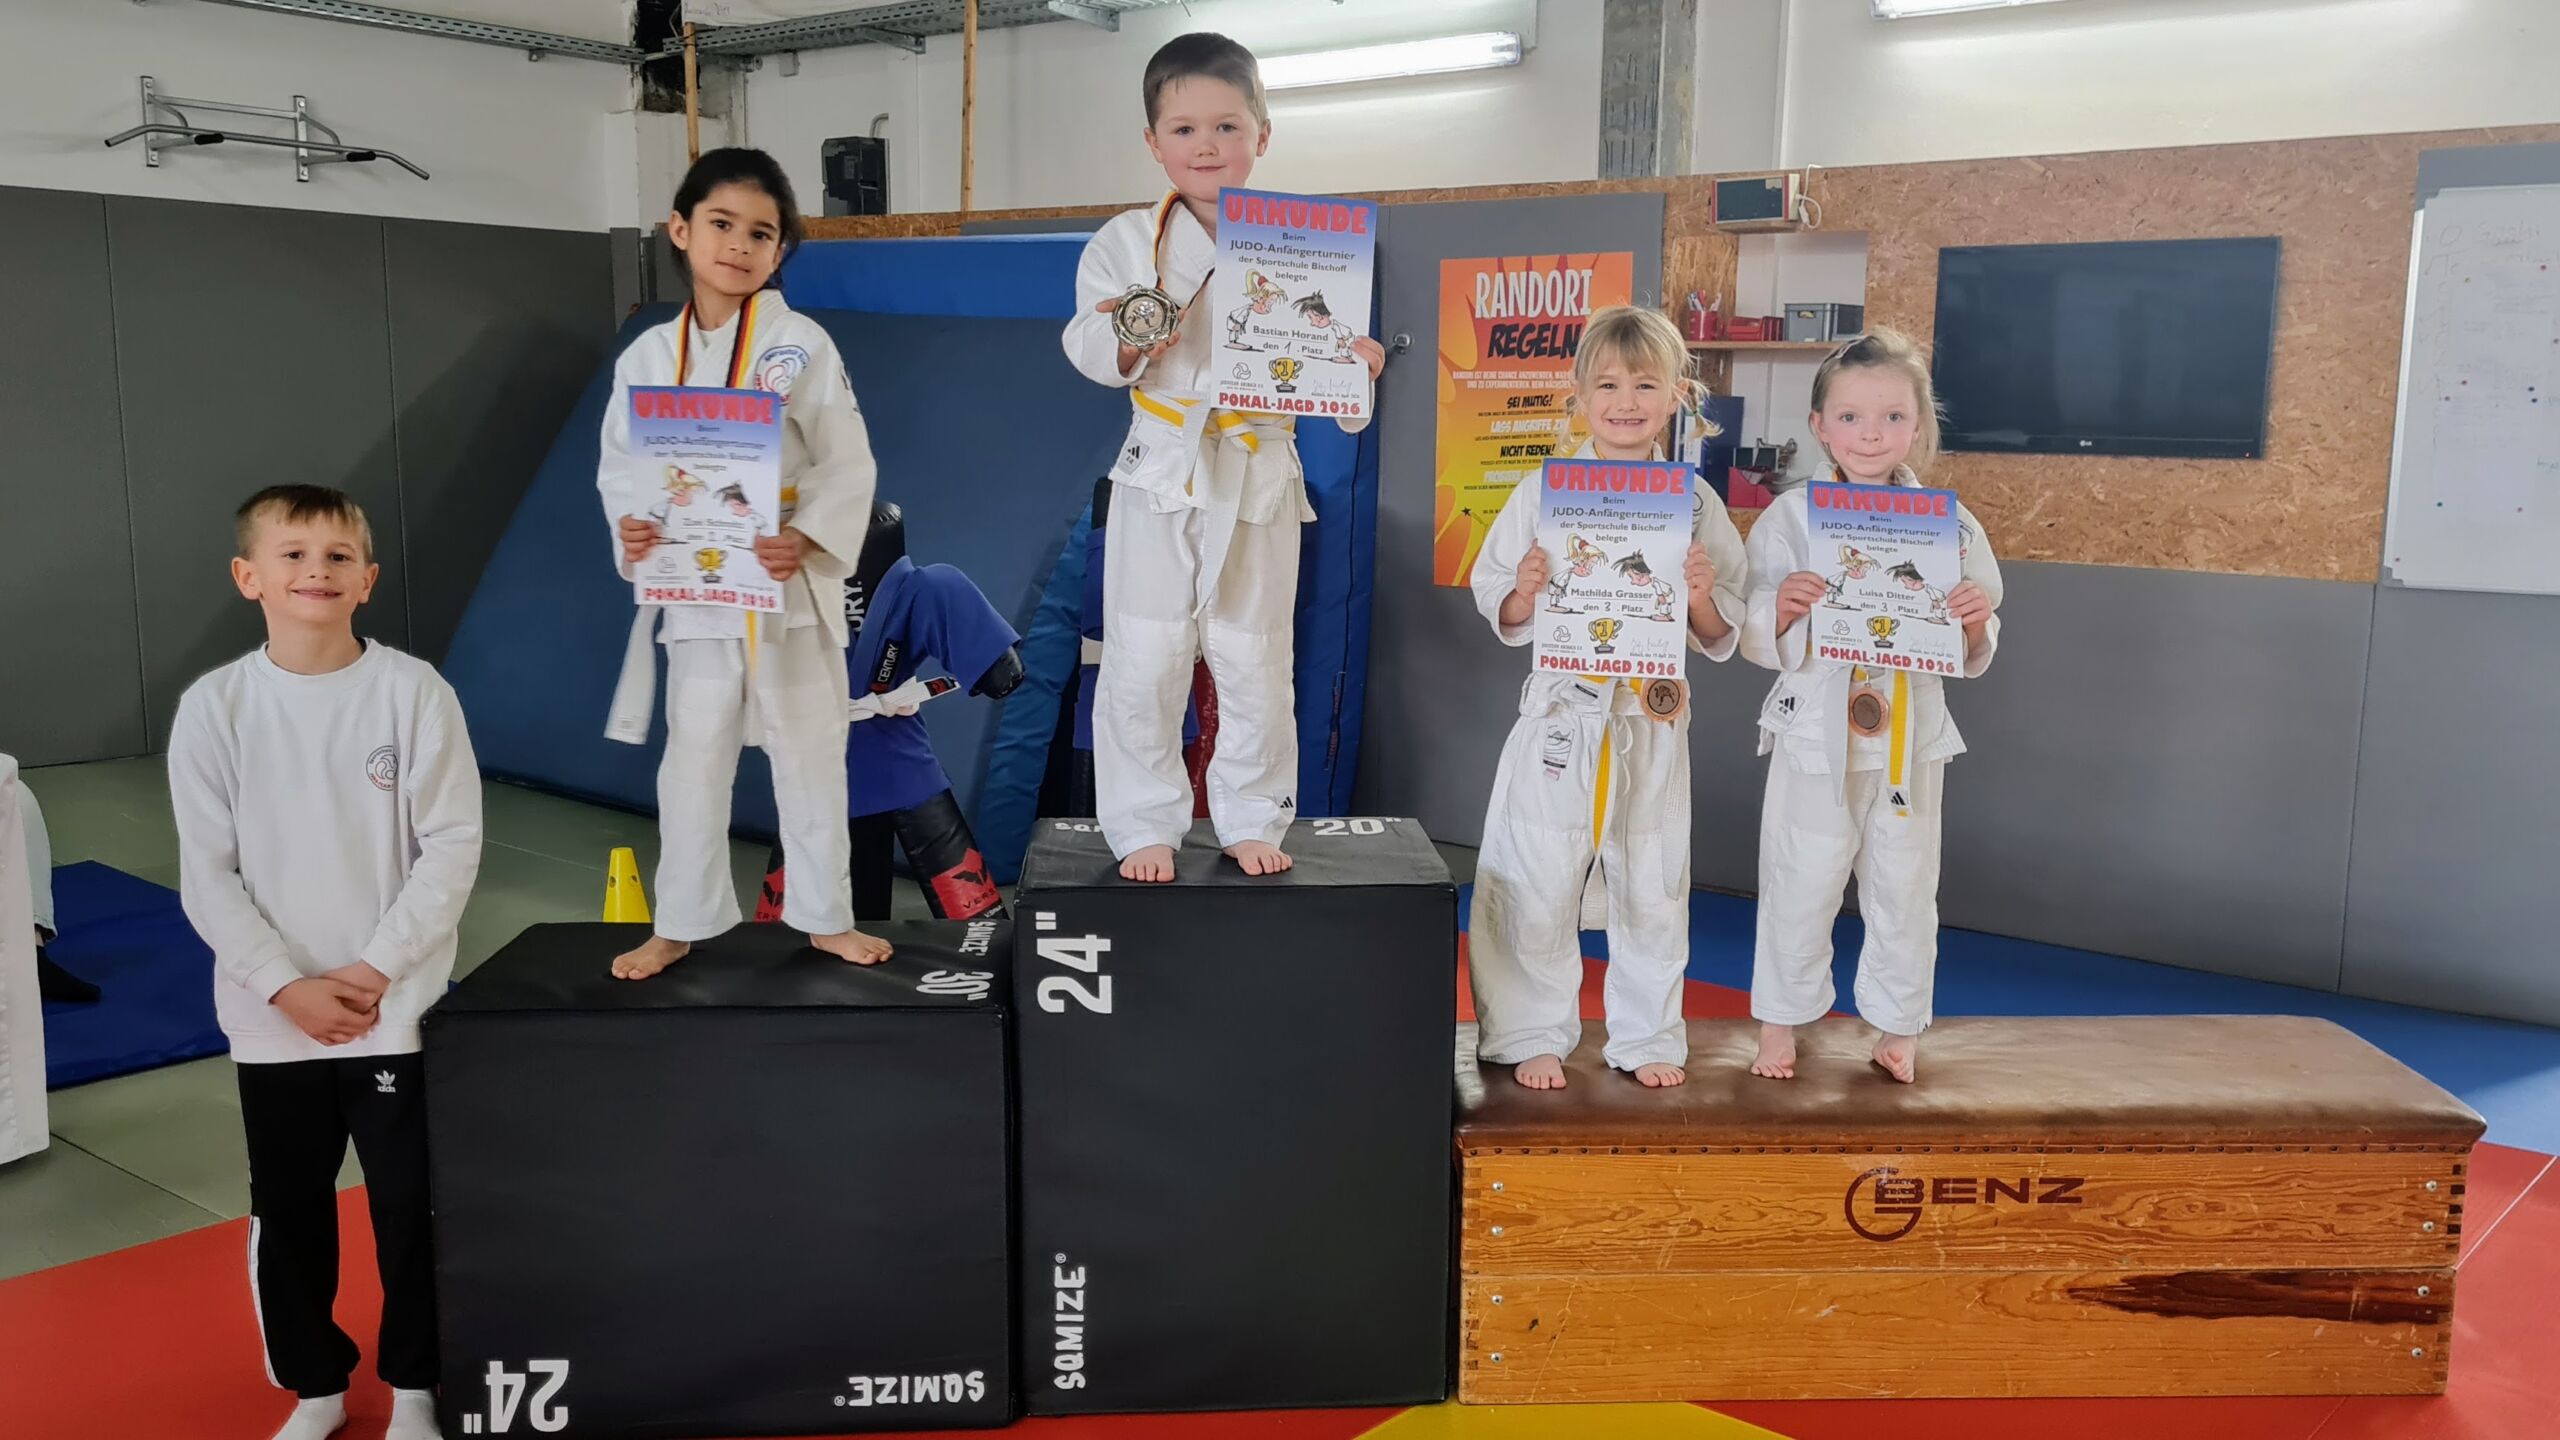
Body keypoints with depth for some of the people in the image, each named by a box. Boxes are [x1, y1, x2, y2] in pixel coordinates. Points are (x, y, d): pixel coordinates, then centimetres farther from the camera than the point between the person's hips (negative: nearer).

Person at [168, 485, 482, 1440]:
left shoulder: (414, 691, -8)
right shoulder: (214, 707, -4)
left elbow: (452, 848, -8)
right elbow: (207, 876, -3)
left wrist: (375, 970, -14)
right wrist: (287, 986, -12)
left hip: (398, 1012, -1)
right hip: (271, 1020, 2)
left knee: (411, 1211, 8)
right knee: (287, 1216, 15)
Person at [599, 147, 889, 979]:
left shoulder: (803, 345, -7)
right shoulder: (648, 354, 1)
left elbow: (848, 464, -9)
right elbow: (621, 463, 5)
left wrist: (807, 541, -23)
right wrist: (632, 529, -15)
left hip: (792, 585, -2)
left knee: (811, 759, 10)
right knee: (693, 762, 12)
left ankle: (825, 916, 27)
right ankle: (679, 925, 28)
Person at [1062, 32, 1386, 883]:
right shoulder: (1125, 242, -1)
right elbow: (1086, 346, -6)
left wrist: (1353, 367, -17)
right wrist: (1124, 344, -27)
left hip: (1260, 478, 1)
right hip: (1162, 475, 0)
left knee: (1256, 667, 10)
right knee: (1143, 667, 5)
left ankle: (1252, 819, 27)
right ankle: (1144, 825, 20)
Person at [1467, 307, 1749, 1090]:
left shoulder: (1696, 504, 1)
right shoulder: (1543, 493, -2)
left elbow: (1723, 636, 5)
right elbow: (1495, 605, 3)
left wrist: (1701, 599, -15)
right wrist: (1526, 593, -18)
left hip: (1653, 722, 1)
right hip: (1560, 718, -1)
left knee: (1652, 889, 13)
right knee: (1534, 889, 3)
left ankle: (1648, 1036, 30)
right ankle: (1532, 1033, 22)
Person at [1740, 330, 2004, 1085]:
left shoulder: (1951, 525, -2)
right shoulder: (1789, 517, -6)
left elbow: (1972, 656, 5)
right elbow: (1754, 642, -4)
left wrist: (1974, 623, -17)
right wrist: (1782, 609, -24)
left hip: (1910, 741, 2)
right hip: (1816, 734, -1)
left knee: (1905, 891, 14)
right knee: (1799, 887, 9)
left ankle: (1898, 1029, 33)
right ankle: (1780, 1019, 30)